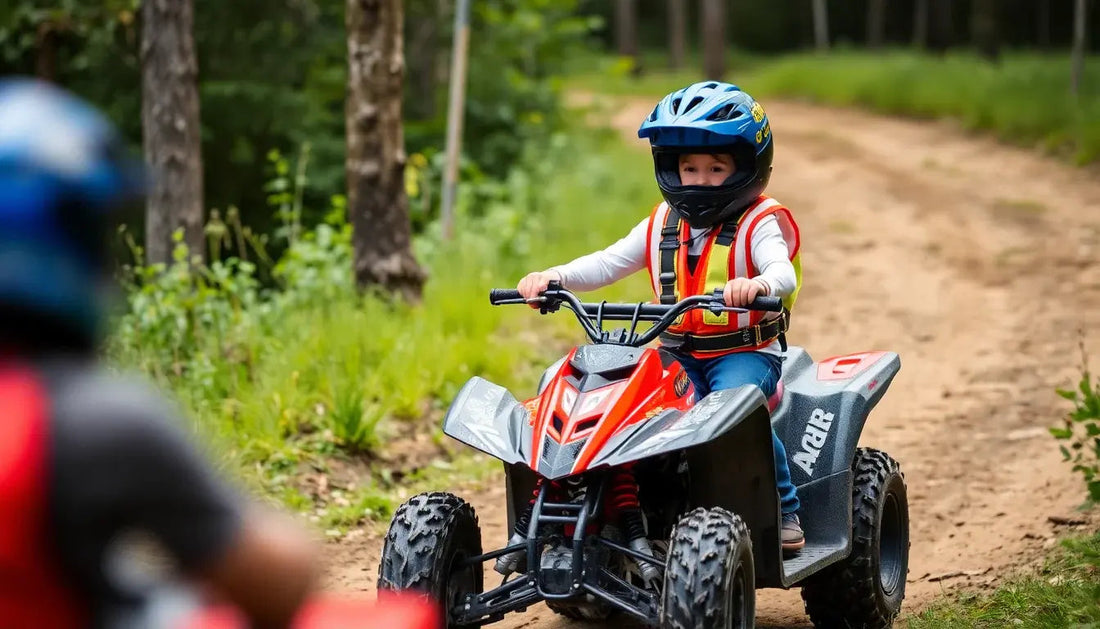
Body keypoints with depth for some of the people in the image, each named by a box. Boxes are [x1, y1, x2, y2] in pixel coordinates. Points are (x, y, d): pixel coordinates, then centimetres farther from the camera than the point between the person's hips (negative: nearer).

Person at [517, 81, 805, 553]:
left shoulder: (757, 224, -3)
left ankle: (785, 511, -16)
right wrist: (552, 277, -7)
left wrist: (757, 285, -45)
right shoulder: (663, 225, 13)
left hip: (745, 350, -5)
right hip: (679, 352, 5)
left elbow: (783, 273, -21)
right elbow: (609, 263, 10)